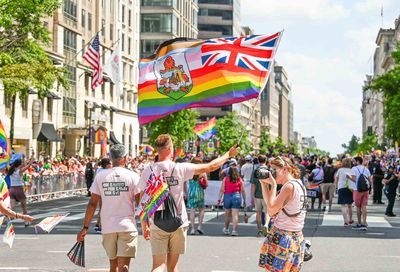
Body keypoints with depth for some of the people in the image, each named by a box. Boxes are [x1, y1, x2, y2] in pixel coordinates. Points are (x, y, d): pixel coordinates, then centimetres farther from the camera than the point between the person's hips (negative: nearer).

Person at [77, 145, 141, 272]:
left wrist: (85, 227, 8)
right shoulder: (132, 176, -3)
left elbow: (92, 204, 3)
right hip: (127, 226, -3)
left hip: (107, 227, 3)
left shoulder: (100, 176, 3)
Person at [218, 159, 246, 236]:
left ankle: (226, 229, 32)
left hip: (227, 197, 1)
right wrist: (244, 200, 9)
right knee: (235, 215, -2)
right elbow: (243, 191, 1)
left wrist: (219, 199, 3)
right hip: (236, 196, -1)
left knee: (227, 214, 17)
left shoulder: (225, 179, 0)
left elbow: (222, 190, -3)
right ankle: (234, 230, -11)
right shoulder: (240, 179, 1)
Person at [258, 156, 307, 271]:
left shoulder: (289, 186, -14)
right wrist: (264, 183, 6)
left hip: (282, 238, -9)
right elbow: (269, 203, 14)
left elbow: (271, 210, -15)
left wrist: (273, 185, -10)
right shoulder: (298, 184, 13)